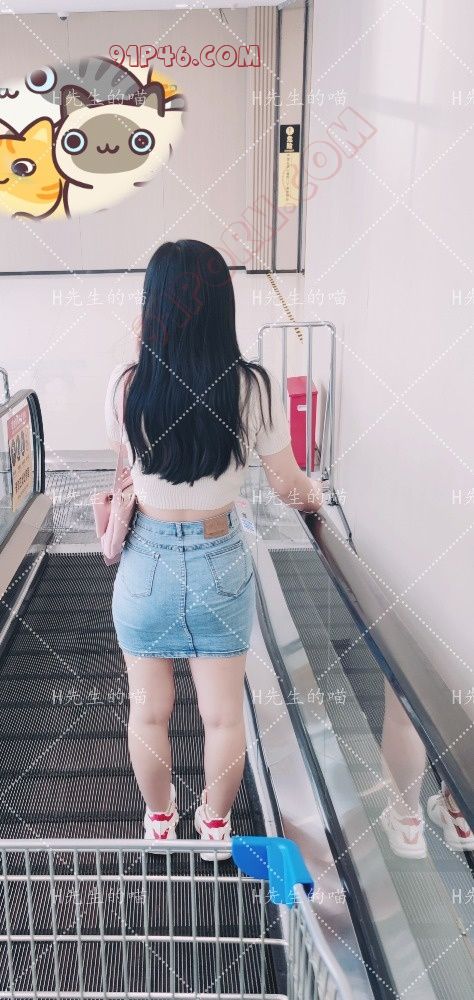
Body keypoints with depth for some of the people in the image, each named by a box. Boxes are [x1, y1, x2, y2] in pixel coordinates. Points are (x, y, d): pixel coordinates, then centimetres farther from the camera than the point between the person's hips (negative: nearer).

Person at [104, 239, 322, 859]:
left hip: (146, 563, 1)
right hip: (220, 563, 0)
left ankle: (160, 821, 43)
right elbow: (291, 488, -5)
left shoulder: (126, 386, -14)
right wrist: (315, 496, 18)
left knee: (149, 710, 21)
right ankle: (216, 826, 40)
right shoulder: (255, 387, -16)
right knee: (223, 715, 18)